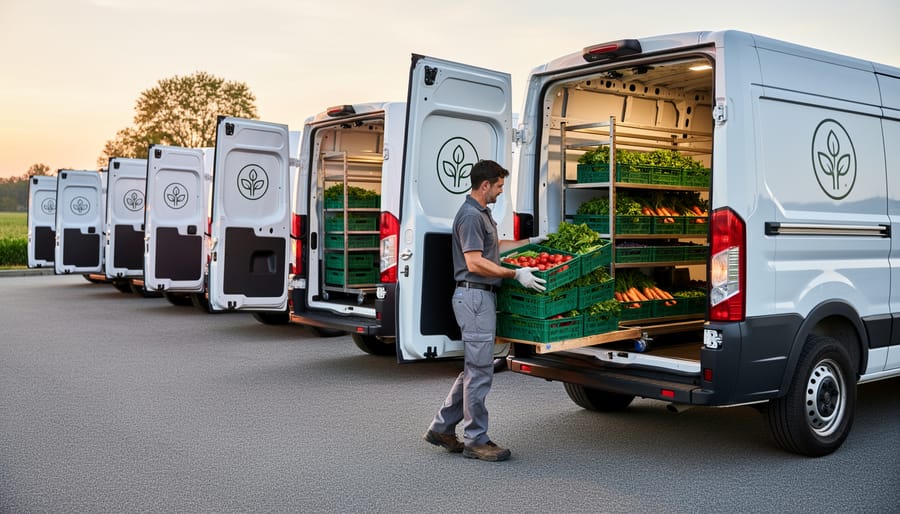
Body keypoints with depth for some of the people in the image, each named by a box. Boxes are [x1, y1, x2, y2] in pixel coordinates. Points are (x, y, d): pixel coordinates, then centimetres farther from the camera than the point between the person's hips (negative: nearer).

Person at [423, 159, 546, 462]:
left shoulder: (482, 213, 17)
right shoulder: (470, 215, -15)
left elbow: (495, 247, 33)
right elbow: (475, 263, -22)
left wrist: (531, 242, 34)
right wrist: (516, 275, -23)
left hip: (482, 297, 11)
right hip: (474, 297, -11)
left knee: (474, 368, 14)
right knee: (479, 371, -4)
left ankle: (442, 428, 21)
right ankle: (475, 441, 6)